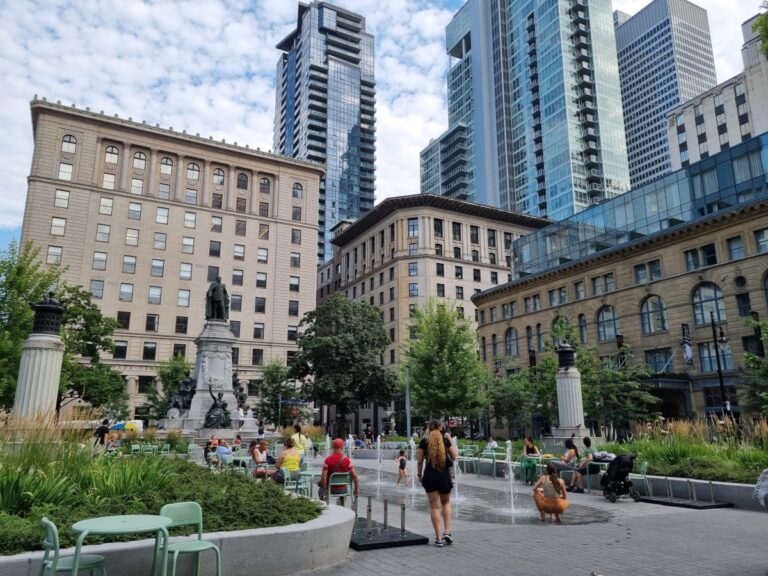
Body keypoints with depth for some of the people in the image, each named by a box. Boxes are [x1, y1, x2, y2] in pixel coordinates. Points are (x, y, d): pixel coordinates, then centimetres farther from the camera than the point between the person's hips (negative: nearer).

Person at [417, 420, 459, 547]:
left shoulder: (424, 441, -3)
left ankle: (439, 538, 7)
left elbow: (419, 461, 0)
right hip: (444, 475, 1)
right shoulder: (445, 440, -2)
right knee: (446, 503, 22)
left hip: (429, 476, -1)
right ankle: (447, 532, 11)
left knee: (435, 506, 7)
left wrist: (419, 474, 14)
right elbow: (454, 456, 6)